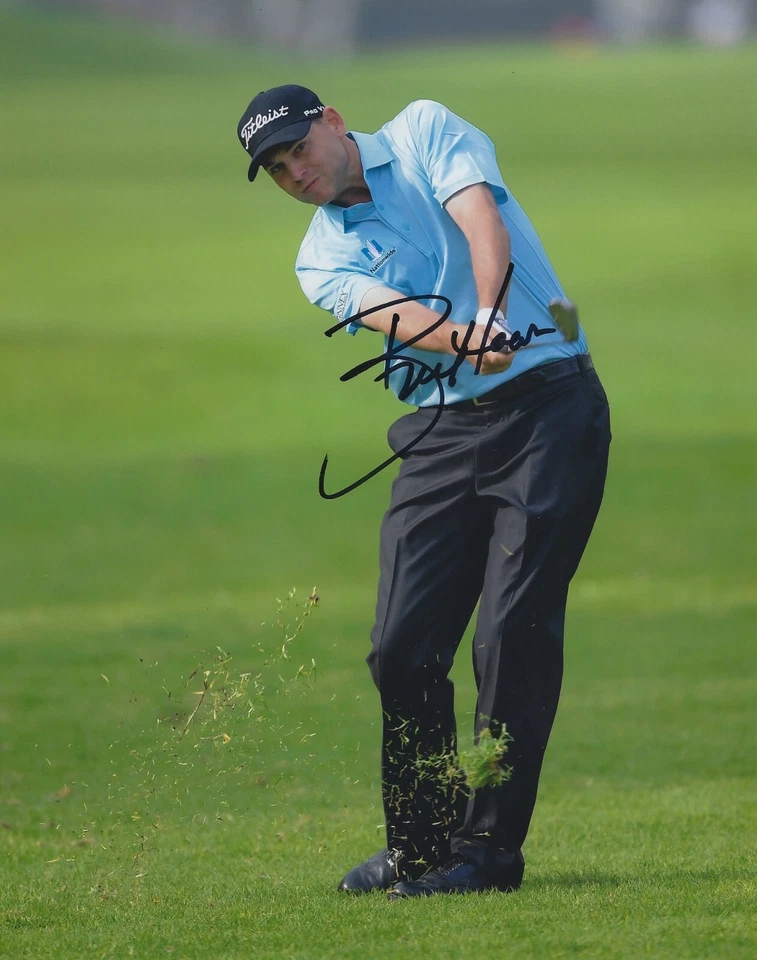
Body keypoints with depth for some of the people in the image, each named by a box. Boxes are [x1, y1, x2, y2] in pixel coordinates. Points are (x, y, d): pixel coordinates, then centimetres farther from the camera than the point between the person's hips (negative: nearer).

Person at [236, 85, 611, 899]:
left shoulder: (425, 132, 4)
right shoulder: (323, 260, 10)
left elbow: (482, 224, -15)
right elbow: (395, 315, -11)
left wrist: (487, 314, -34)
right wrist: (465, 339, -33)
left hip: (547, 407, -4)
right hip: (443, 429, 5)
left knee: (514, 633, -11)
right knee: (403, 647, -1)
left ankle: (488, 848, -7)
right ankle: (419, 844, 15)